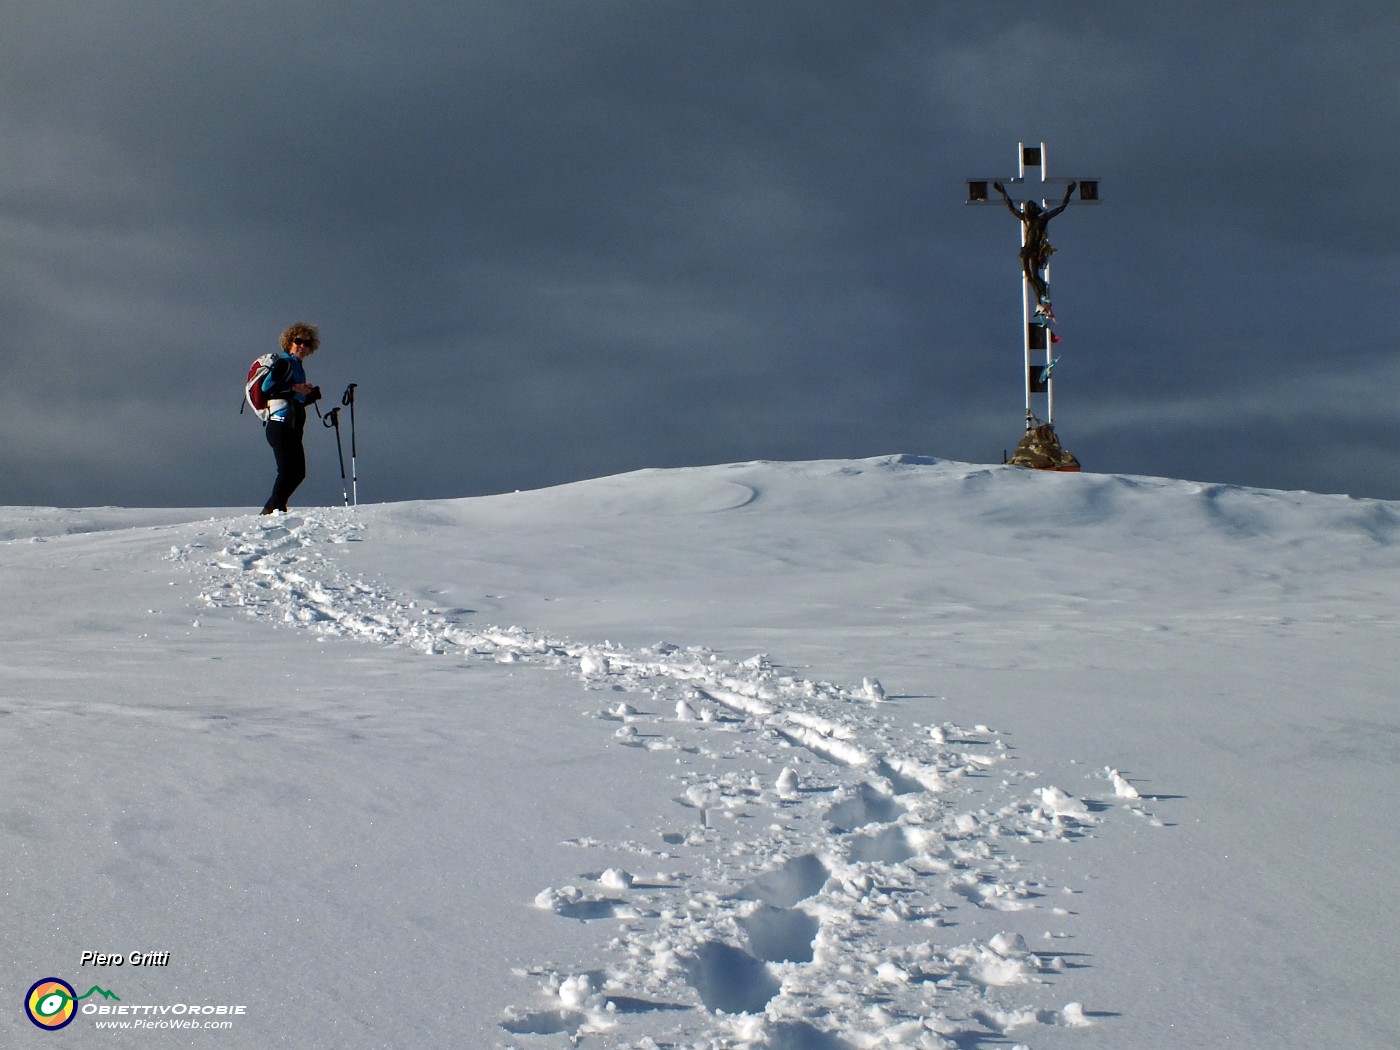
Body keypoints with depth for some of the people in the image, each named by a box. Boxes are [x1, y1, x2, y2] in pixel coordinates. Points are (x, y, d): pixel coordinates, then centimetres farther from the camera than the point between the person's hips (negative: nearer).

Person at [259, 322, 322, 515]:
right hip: (281, 425, -10)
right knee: (287, 470, -16)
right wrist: (294, 388, -19)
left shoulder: (298, 367, 24)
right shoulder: (284, 363, -3)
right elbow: (267, 386, -19)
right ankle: (275, 509, -18)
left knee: (298, 472, 9)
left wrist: (314, 393, 13)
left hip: (292, 428, 10)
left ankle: (270, 510, 13)